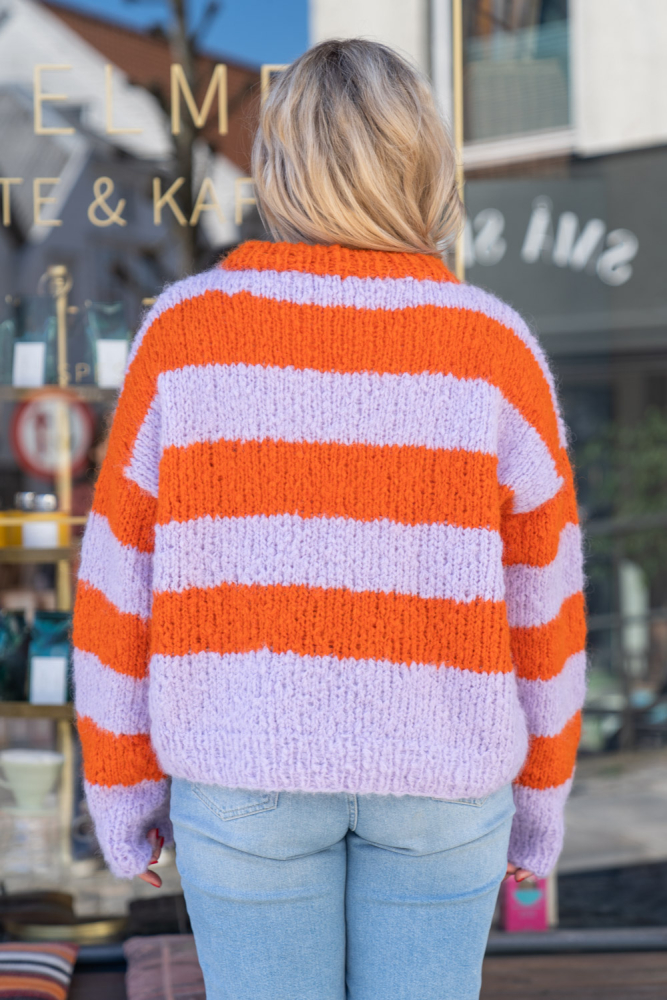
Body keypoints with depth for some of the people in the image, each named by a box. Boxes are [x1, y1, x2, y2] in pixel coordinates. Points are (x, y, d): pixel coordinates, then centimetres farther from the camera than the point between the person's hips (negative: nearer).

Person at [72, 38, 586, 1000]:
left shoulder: (186, 331, -8)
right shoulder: (491, 346, -9)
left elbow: (124, 579, -5)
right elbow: (538, 594, -3)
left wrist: (123, 780, 6)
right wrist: (540, 789, 9)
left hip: (248, 760, 0)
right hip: (436, 770, 0)